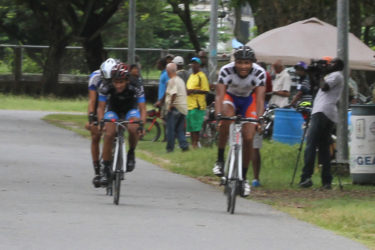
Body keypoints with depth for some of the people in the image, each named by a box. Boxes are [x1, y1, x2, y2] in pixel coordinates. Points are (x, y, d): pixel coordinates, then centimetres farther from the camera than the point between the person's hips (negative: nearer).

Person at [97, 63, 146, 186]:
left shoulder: (136, 88, -28)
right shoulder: (106, 89, -26)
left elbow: (142, 109, -25)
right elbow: (101, 107, -19)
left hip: (130, 111, -1)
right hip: (113, 111, 1)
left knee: (133, 129, -34)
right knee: (109, 134, -26)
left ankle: (131, 153, -7)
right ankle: (106, 168, -14)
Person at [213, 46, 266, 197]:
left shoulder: (259, 73, -27)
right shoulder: (226, 71, -29)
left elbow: (260, 99, -31)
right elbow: (219, 95, -35)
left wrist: (259, 118, -46)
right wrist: (218, 114, -51)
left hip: (248, 100, 1)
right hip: (230, 97, -1)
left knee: (248, 138, -12)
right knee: (226, 118, -35)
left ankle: (244, 177, 6)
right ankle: (220, 160, -22)